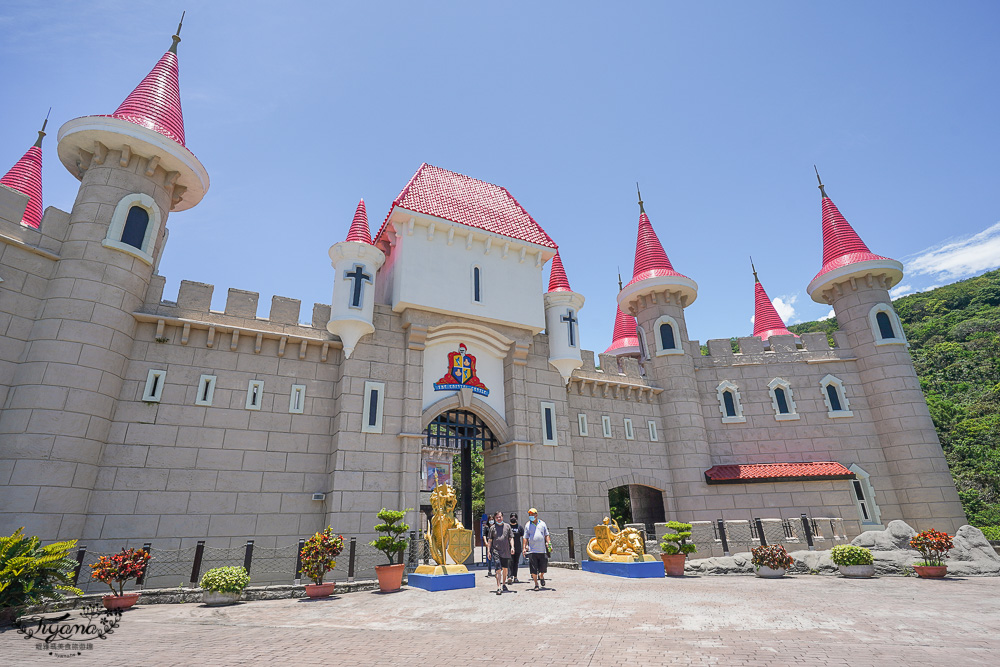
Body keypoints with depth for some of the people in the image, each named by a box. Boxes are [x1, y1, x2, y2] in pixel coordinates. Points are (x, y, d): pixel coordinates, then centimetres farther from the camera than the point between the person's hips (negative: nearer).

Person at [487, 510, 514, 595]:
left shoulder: (507, 526, 8)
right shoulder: (492, 528, 3)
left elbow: (511, 538, 9)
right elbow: (490, 540, 6)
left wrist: (512, 547, -3)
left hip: (506, 551, 3)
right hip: (496, 551, -3)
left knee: (505, 569, 13)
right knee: (498, 570, -11)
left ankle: (503, 585, 31)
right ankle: (498, 588, -12)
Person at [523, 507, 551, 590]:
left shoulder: (542, 523, 8)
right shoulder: (528, 525, 5)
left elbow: (546, 535, 12)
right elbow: (525, 538, 7)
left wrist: (549, 544, 1)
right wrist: (524, 547, 0)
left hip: (542, 550, 1)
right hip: (532, 551, -1)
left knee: (543, 567, 6)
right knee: (534, 569, -1)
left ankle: (541, 576, 37)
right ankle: (536, 584, 13)